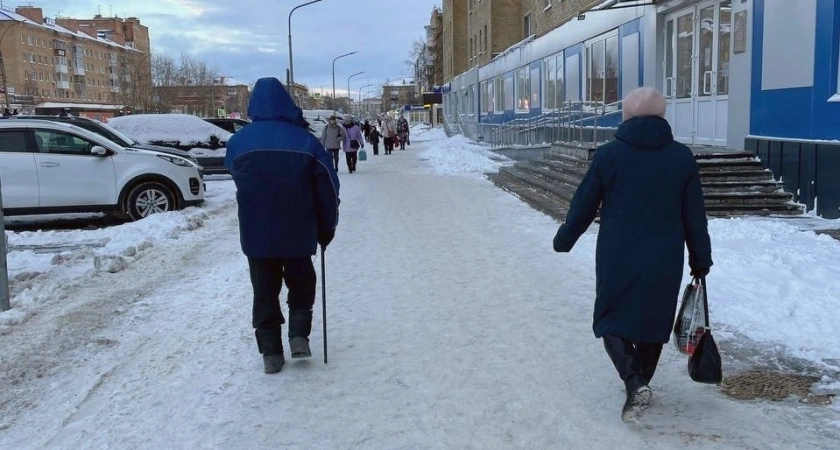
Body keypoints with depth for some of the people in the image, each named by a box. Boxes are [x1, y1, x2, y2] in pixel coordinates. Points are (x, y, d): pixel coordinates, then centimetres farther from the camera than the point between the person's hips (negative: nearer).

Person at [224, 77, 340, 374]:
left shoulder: (238, 142, -2)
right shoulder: (304, 140, -7)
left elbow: (239, 181, 9)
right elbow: (327, 189, -5)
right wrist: (326, 228, 5)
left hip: (255, 233, 1)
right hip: (298, 232, -1)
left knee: (265, 290, 12)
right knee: (301, 283, 21)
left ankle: (271, 352, 12)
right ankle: (299, 335, 8)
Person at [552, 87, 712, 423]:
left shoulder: (608, 155, -6)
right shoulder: (682, 157, 0)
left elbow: (583, 206, 0)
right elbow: (695, 216, 3)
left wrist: (564, 240, 15)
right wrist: (700, 260, 12)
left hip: (617, 261, -2)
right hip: (664, 263, 3)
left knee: (612, 322, 10)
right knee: (652, 323, 18)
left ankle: (635, 384, -9)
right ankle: (639, 384, 27)